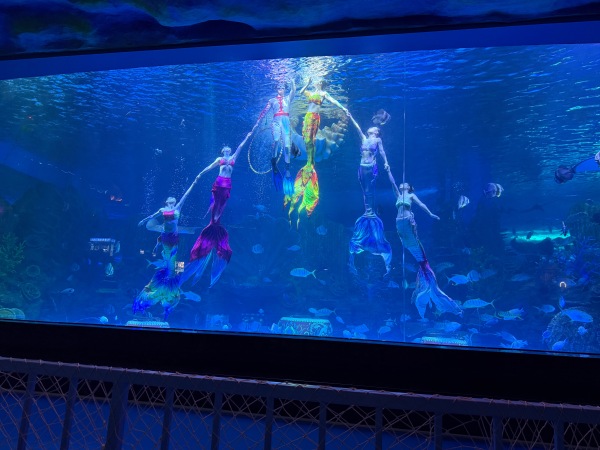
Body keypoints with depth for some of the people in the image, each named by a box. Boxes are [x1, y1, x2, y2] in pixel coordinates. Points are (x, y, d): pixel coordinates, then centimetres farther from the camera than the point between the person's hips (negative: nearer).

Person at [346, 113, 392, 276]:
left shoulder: (378, 140, 5)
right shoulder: (364, 139, 17)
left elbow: (381, 151, 0)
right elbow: (357, 127, 18)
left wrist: (386, 162, -10)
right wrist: (350, 117, 17)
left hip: (371, 167, -5)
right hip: (362, 167, 5)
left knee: (370, 190, -6)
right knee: (365, 190, 5)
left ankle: (371, 212, -4)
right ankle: (367, 211, 9)